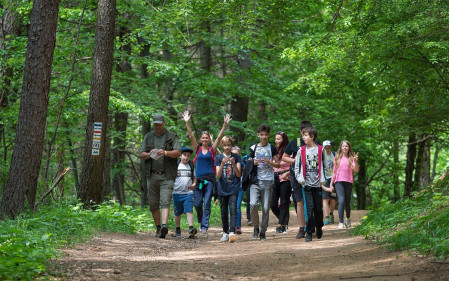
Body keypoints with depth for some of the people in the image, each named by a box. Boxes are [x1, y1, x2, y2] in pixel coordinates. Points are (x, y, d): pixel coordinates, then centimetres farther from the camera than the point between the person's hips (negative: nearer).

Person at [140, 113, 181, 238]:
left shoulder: (171, 136, 5)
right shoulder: (148, 137, 14)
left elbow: (178, 153, -4)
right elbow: (142, 154, 11)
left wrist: (165, 153, -20)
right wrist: (149, 154, -12)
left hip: (167, 176, -4)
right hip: (152, 175, 4)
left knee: (165, 202, -16)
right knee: (153, 204, 5)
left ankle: (164, 225, -30)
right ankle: (158, 228, 17)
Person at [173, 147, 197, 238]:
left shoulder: (191, 166, 11)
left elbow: (194, 177, 19)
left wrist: (194, 184, 0)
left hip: (188, 193, 0)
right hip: (177, 192, 0)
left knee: (189, 210, -15)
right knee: (177, 213, 9)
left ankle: (191, 228, -25)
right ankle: (177, 230, 22)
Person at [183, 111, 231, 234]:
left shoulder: (212, 149, 6)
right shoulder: (198, 149, 8)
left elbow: (219, 137, -2)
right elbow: (191, 136, 0)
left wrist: (225, 125, -12)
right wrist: (187, 123, -10)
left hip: (210, 179, -2)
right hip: (199, 179, 2)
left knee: (207, 203, -7)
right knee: (197, 204, 1)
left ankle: (205, 226, -7)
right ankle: (201, 221, 27)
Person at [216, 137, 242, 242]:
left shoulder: (236, 157, 4)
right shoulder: (218, 157, 4)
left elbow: (238, 174, -2)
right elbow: (218, 175, -4)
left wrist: (233, 164, -18)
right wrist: (222, 164, -20)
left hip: (233, 188, -2)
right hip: (222, 189, 2)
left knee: (233, 209, -16)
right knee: (224, 212, 7)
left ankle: (232, 232, -25)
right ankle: (225, 233, 18)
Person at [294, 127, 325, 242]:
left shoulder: (321, 150, 2)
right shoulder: (301, 150, 6)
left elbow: (325, 165, 5)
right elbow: (297, 166, 10)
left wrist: (323, 179, -3)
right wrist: (299, 178, -3)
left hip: (318, 184, 0)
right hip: (307, 184, 0)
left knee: (318, 209, 5)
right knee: (309, 208, -9)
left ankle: (319, 228, 28)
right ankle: (309, 233, -5)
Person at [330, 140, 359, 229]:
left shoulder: (351, 158, 6)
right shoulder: (337, 158, 10)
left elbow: (356, 170, -5)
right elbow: (334, 172, 14)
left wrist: (356, 161, -20)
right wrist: (331, 184, 11)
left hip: (348, 182, 1)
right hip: (339, 182, -1)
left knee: (347, 202, 8)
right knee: (341, 201, -17)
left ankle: (348, 219, 35)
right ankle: (340, 223, -20)